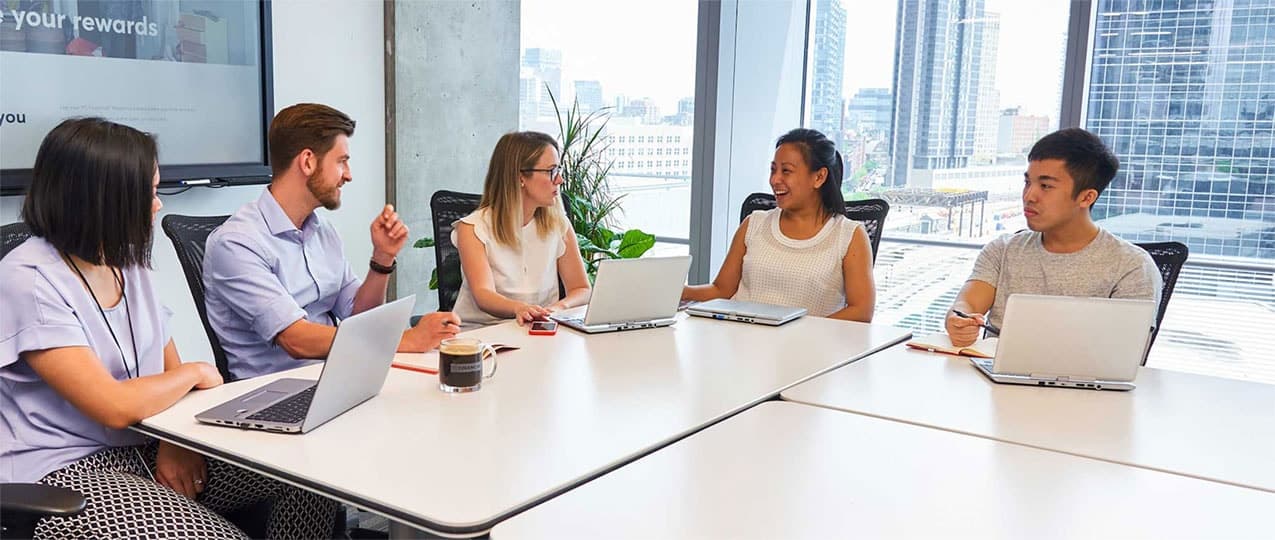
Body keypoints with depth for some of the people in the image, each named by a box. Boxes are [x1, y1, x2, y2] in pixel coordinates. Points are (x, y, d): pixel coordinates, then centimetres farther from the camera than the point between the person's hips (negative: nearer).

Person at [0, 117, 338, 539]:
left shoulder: (129, 264, 7)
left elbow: (169, 373, 13)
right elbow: (115, 406, -24)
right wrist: (195, 373, -8)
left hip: (143, 450, 7)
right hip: (61, 474, -7)